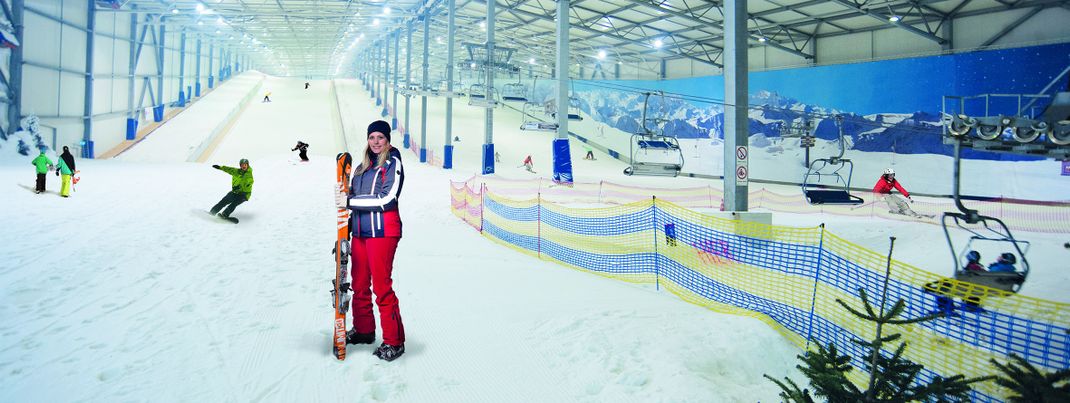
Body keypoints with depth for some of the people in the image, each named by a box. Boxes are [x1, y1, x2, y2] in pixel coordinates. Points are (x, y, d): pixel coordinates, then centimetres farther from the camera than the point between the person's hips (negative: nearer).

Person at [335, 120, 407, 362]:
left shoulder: (393, 163, -4)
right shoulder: (363, 166, 18)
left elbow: (386, 199, -15)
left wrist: (349, 201, -14)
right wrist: (345, 197, 6)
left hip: (383, 231, -7)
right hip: (360, 231, 7)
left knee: (382, 287, -8)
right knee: (360, 284, 13)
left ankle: (394, 342, -1)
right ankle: (363, 330, 28)